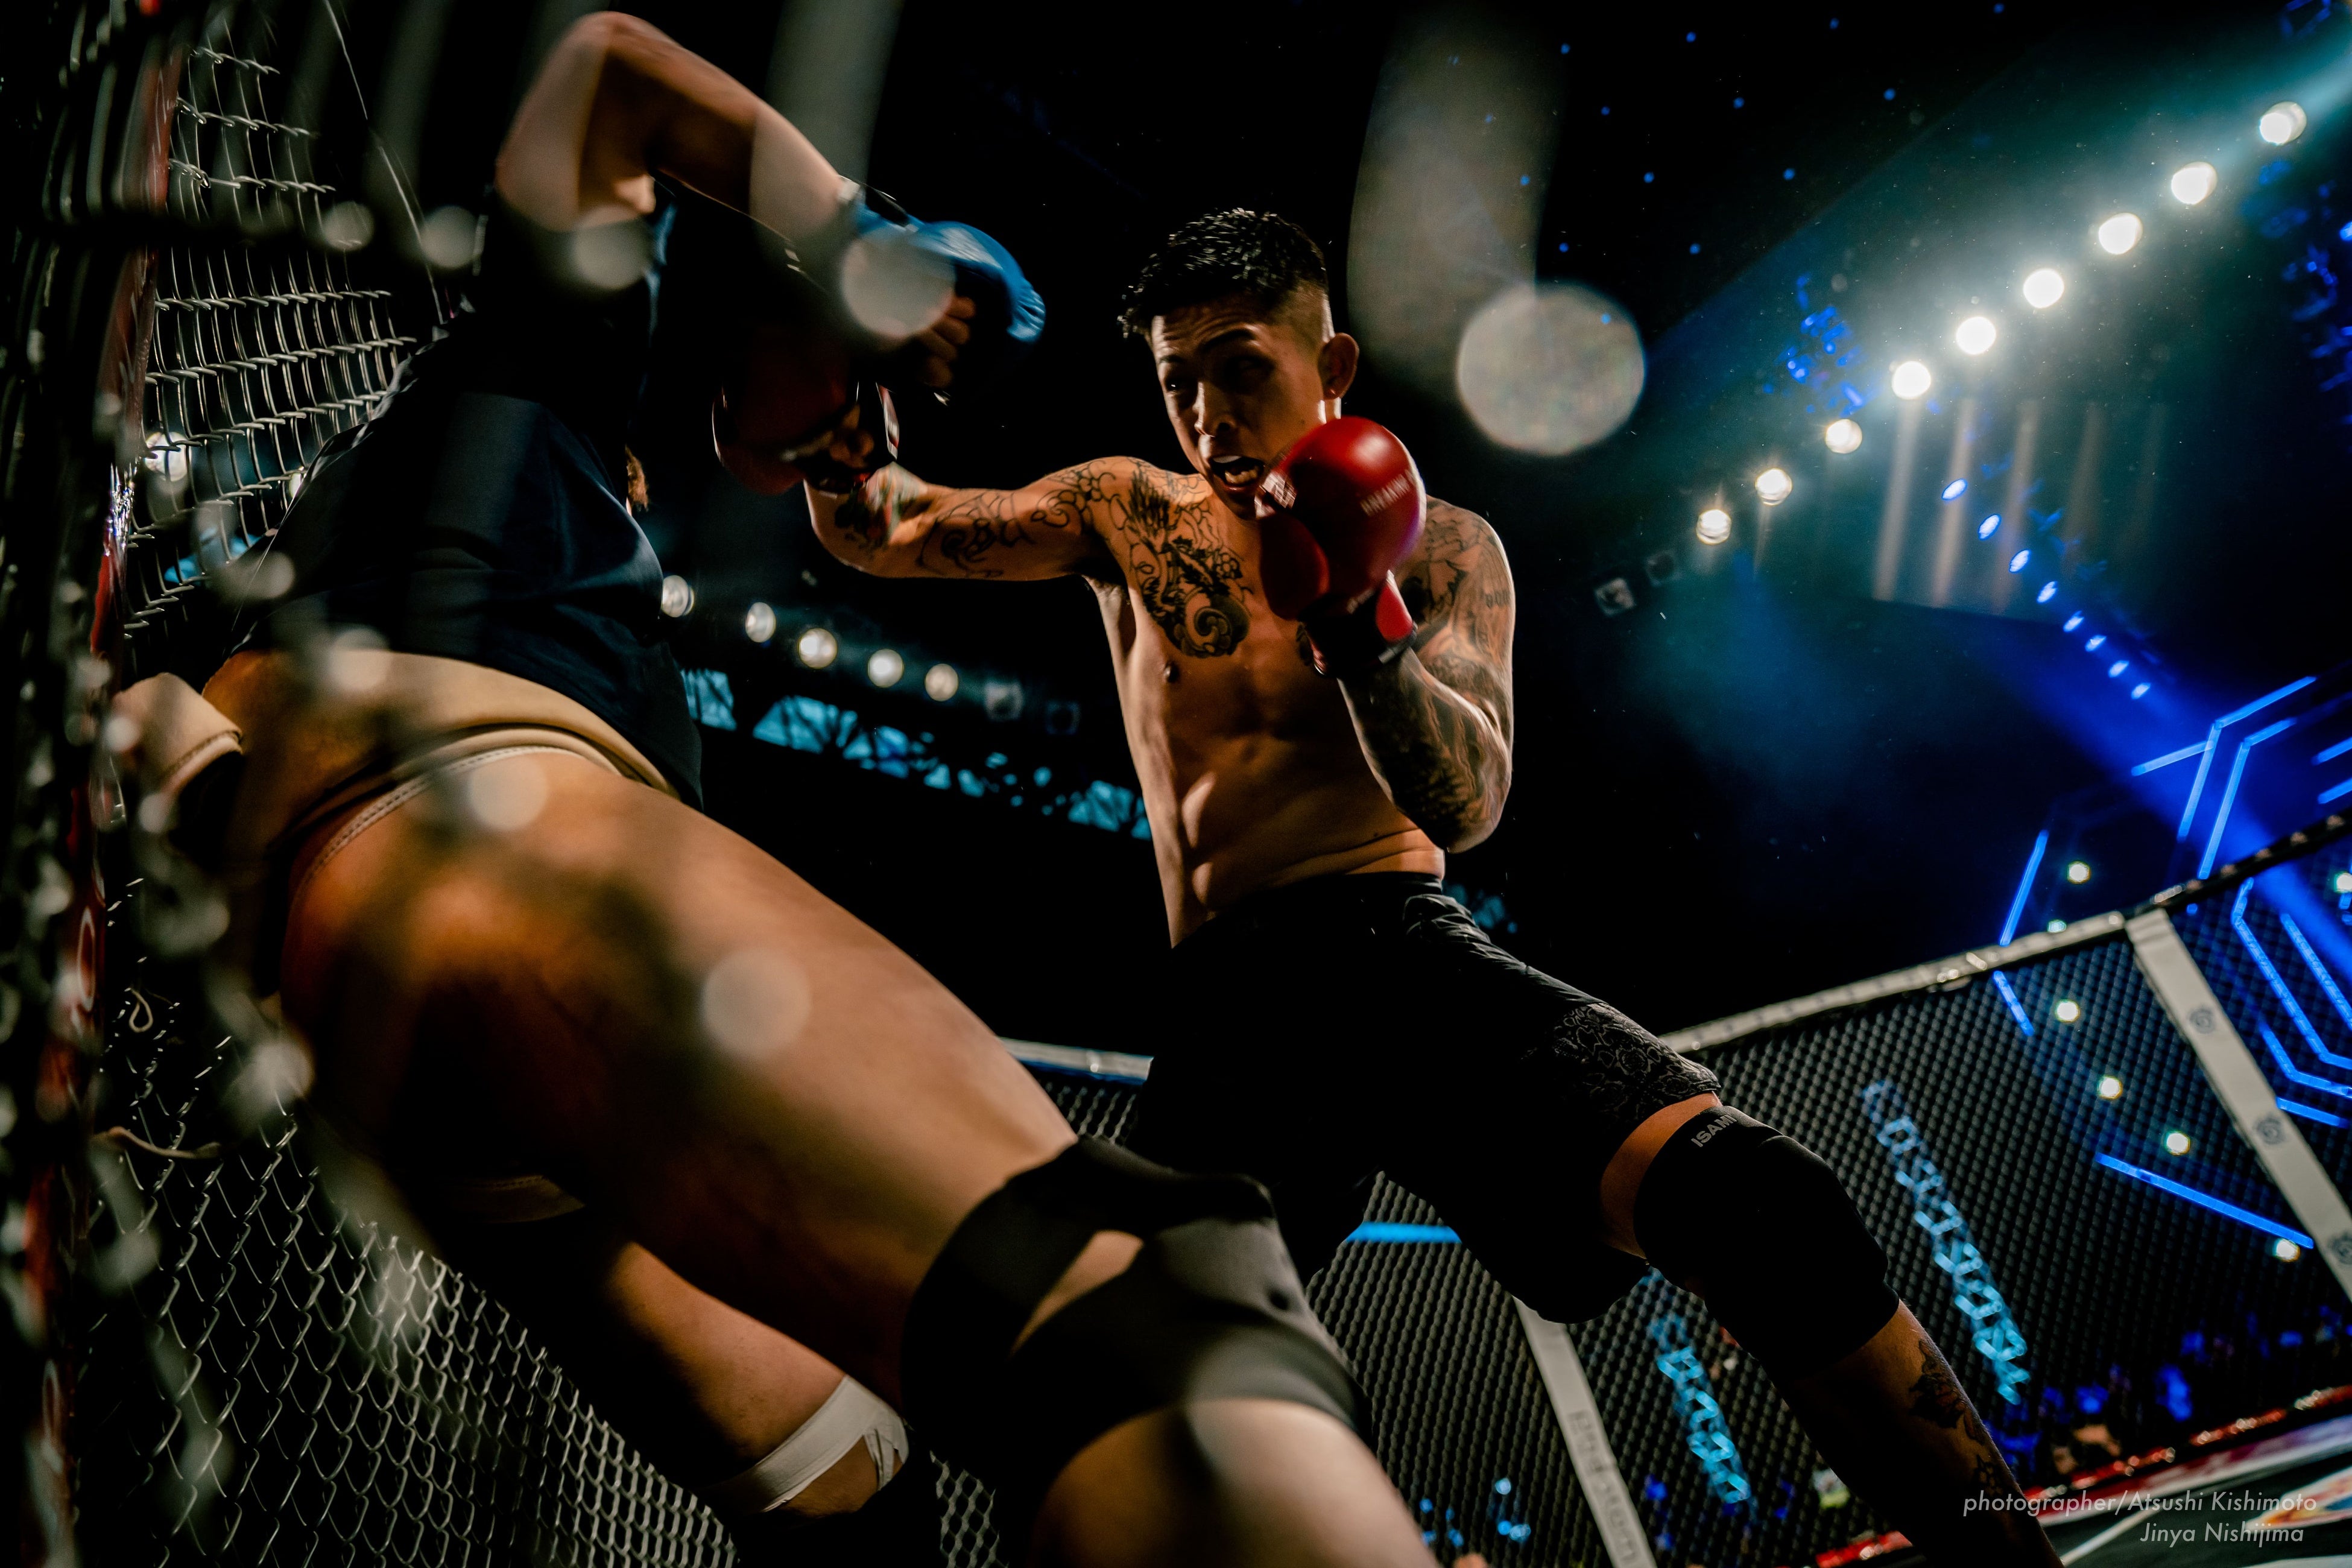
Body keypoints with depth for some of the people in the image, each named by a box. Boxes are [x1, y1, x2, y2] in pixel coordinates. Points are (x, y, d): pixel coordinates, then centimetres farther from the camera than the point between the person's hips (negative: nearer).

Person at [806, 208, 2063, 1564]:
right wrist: (843, 447, -16)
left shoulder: (1441, 549, 9)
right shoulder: (1125, 516, 13)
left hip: (1412, 954, -1)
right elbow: (886, 533, 8)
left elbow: (1468, 804, -4)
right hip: (1228, 1009, 2)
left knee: (1739, 1191, -26)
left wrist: (1356, 621, -21)